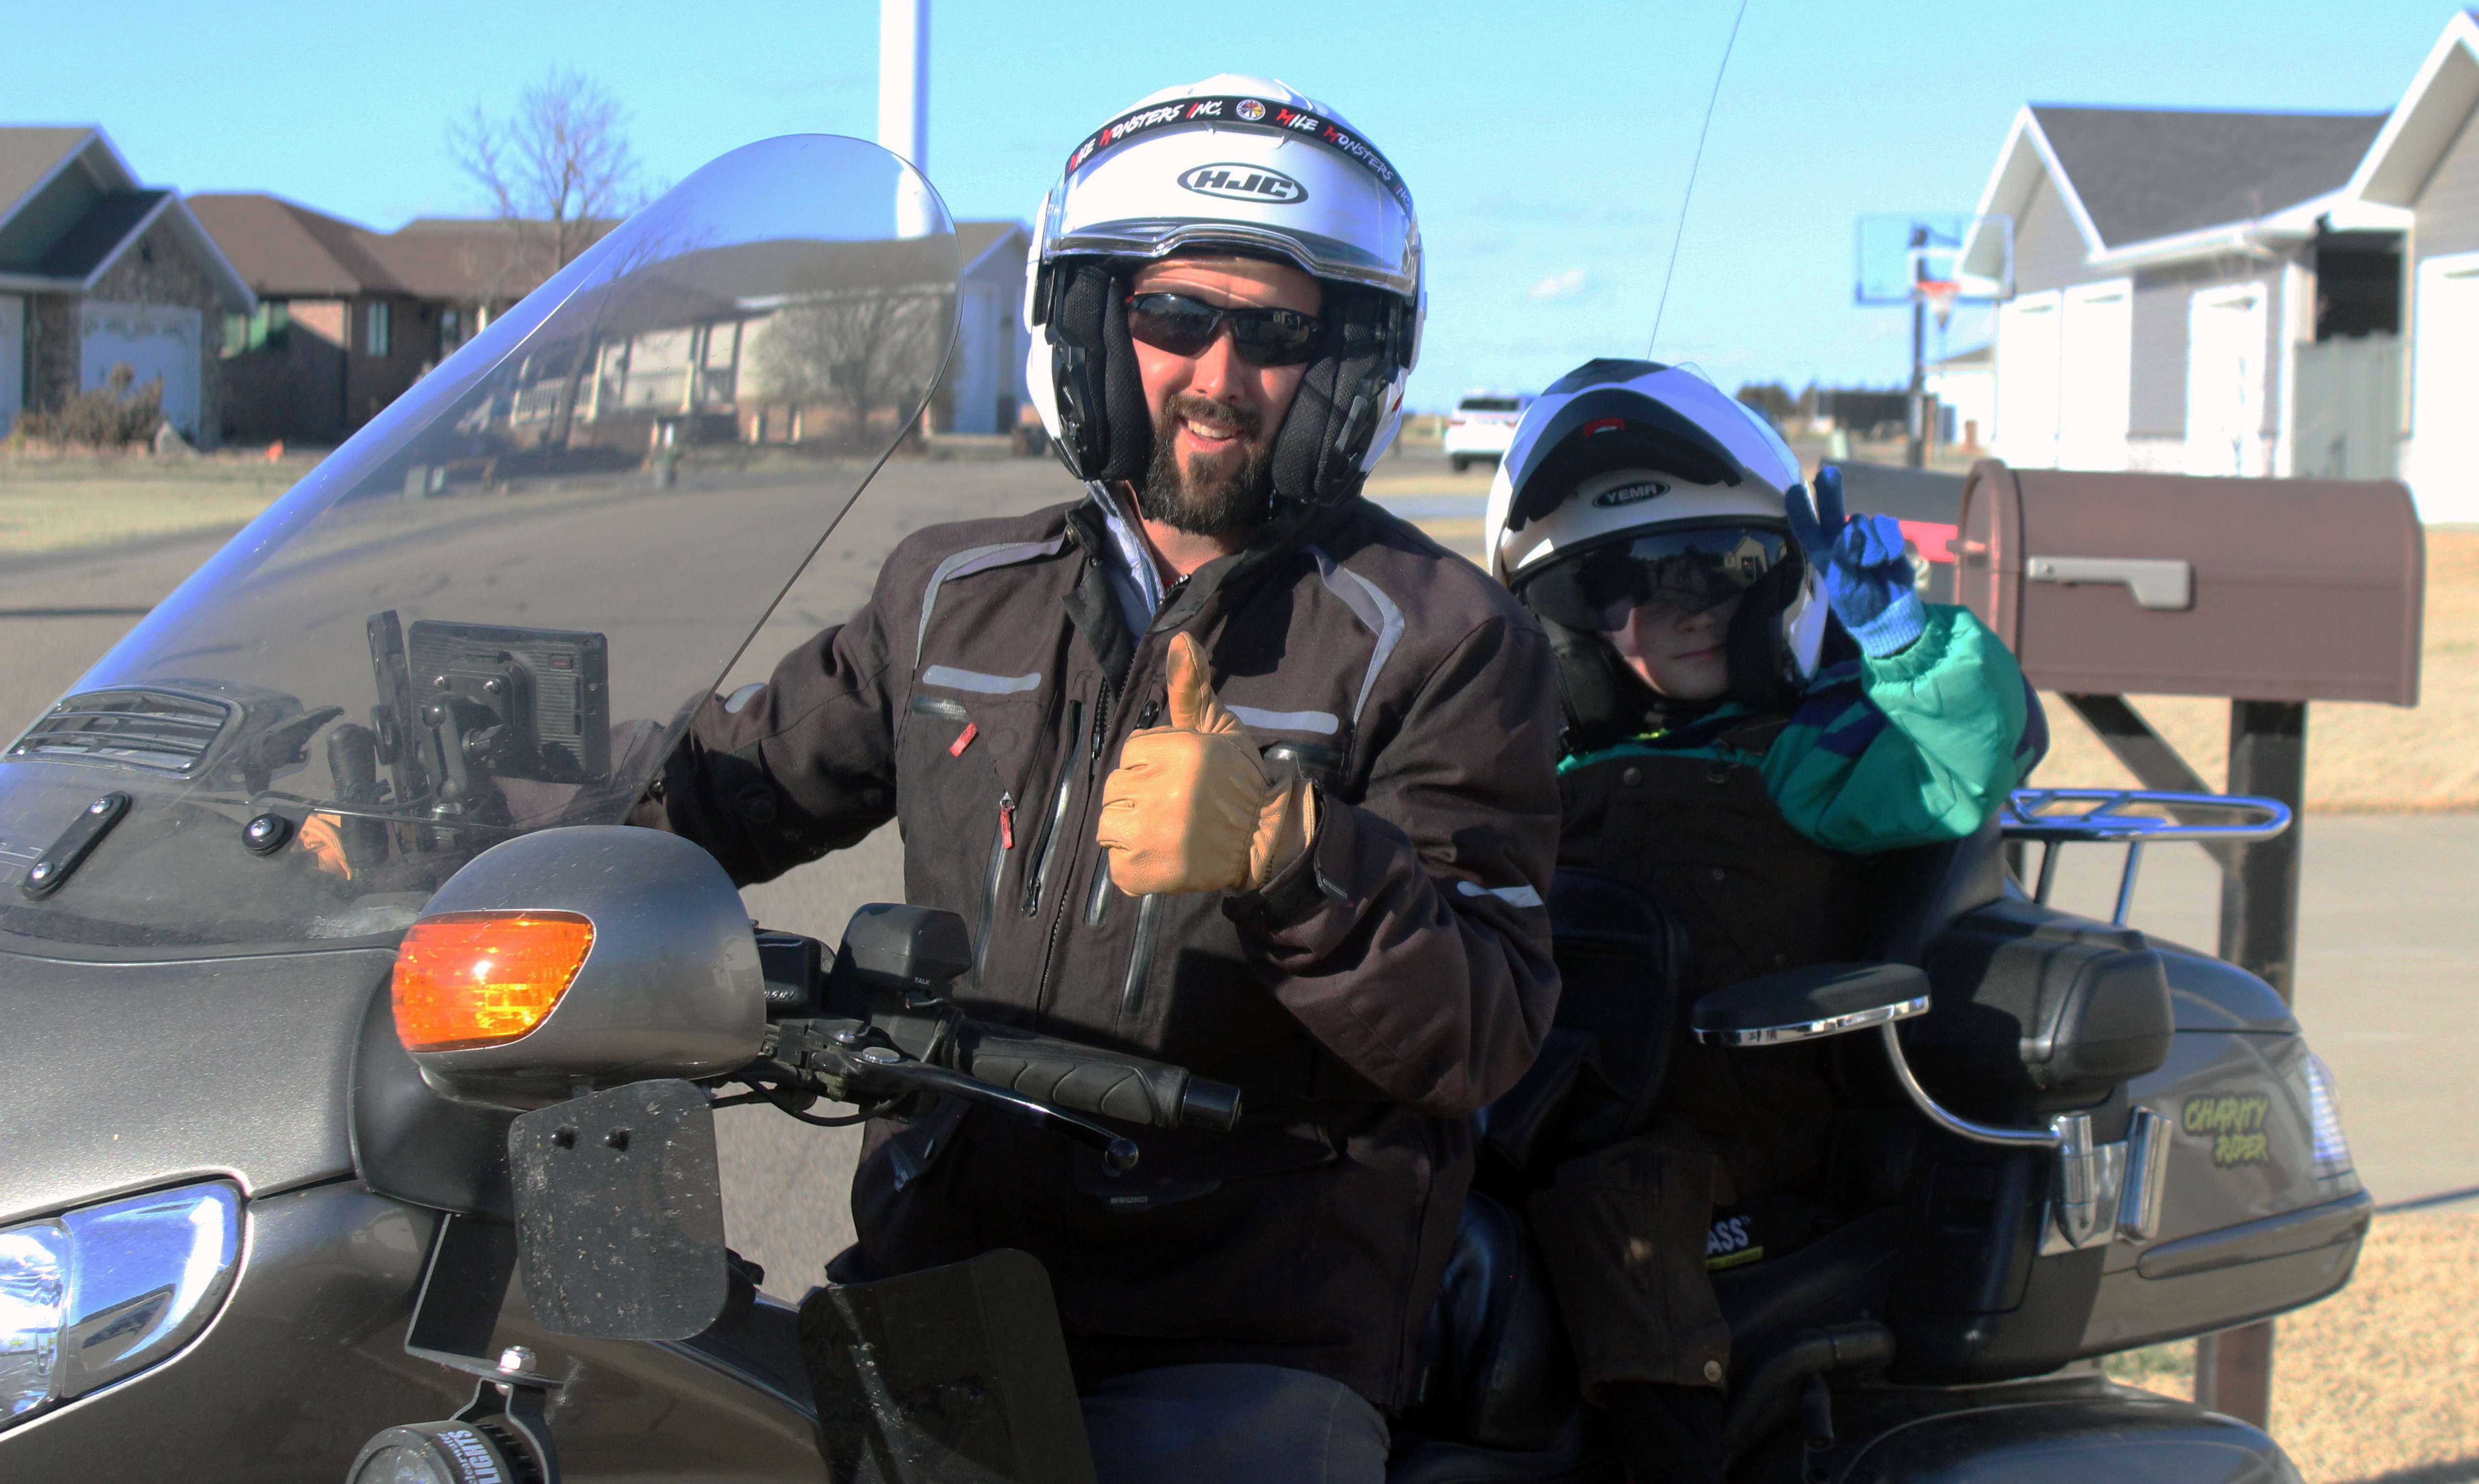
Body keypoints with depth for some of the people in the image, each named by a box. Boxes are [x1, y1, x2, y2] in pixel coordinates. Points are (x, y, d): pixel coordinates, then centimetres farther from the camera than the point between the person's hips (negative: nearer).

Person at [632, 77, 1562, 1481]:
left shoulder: (1445, 640, -2)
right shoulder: (956, 592, 14)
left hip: (1248, 1351, -4)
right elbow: (735, 779, 25)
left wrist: (1287, 854, -29)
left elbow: (1485, 1037, -11)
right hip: (930, 1273, 5)